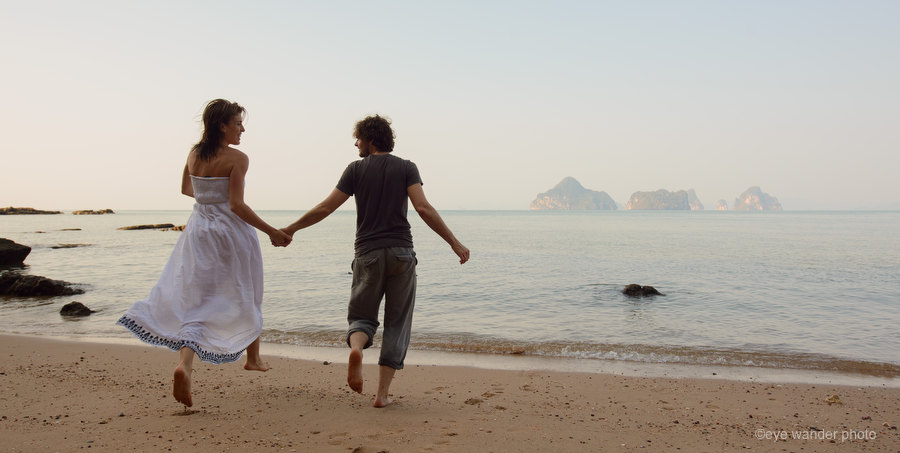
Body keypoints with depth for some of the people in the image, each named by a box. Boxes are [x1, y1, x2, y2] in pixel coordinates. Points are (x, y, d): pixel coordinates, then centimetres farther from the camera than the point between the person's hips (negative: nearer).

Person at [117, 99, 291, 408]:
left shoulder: (193, 155, 8)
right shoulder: (237, 159, -13)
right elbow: (237, 206, -19)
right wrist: (271, 232, -14)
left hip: (198, 231, 5)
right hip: (232, 233, -5)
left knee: (192, 300, 0)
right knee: (246, 297, 16)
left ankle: (184, 364, -23)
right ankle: (253, 358, 32)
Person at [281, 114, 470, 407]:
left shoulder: (356, 169, 3)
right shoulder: (406, 168, 2)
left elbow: (325, 208, 1)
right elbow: (423, 209, -11)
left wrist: (291, 229, 14)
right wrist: (453, 242, -10)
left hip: (368, 253, 0)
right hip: (401, 252, 0)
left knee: (362, 316, 15)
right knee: (397, 323, 9)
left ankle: (356, 347, -20)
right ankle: (383, 392, 6)